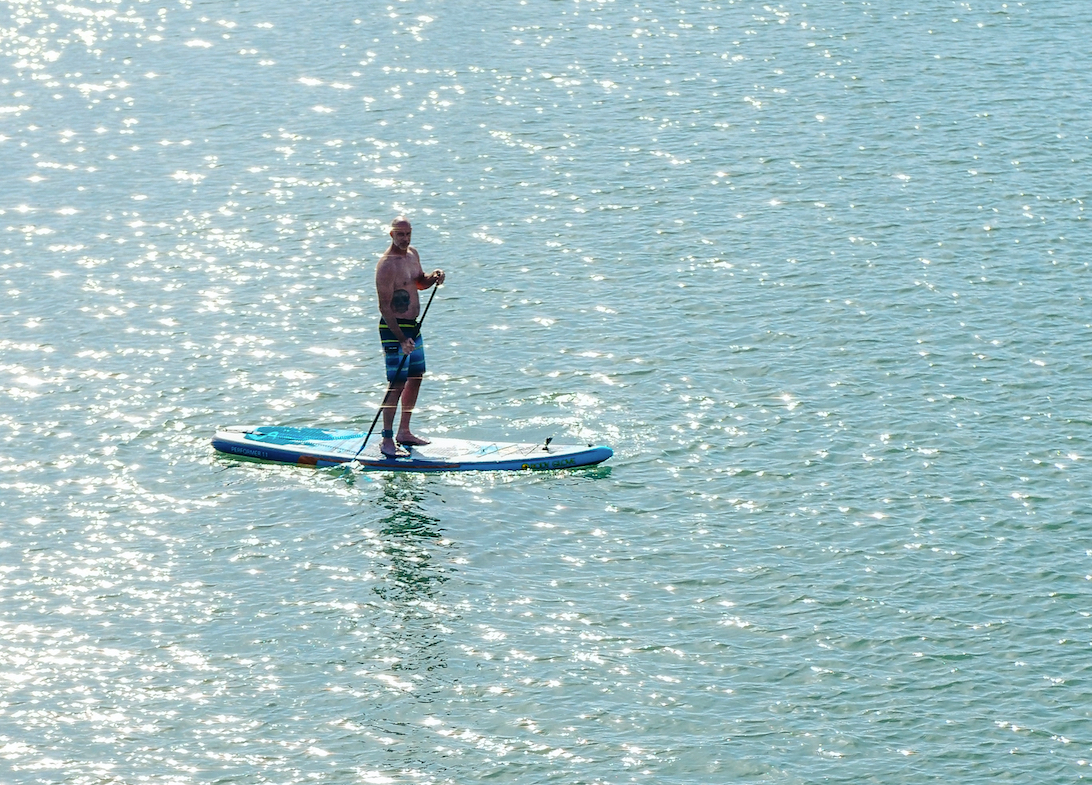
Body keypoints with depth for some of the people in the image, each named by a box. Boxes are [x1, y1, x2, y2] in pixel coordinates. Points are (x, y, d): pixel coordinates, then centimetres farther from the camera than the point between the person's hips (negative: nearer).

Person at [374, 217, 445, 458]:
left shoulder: (412, 253, 7)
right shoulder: (387, 264, -20)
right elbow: (384, 307, -22)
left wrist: (433, 277, -2)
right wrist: (401, 339, -27)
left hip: (413, 326, 9)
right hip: (394, 329, -9)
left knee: (415, 379, 16)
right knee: (398, 383, -11)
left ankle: (404, 432, 28)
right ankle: (387, 441, -7)